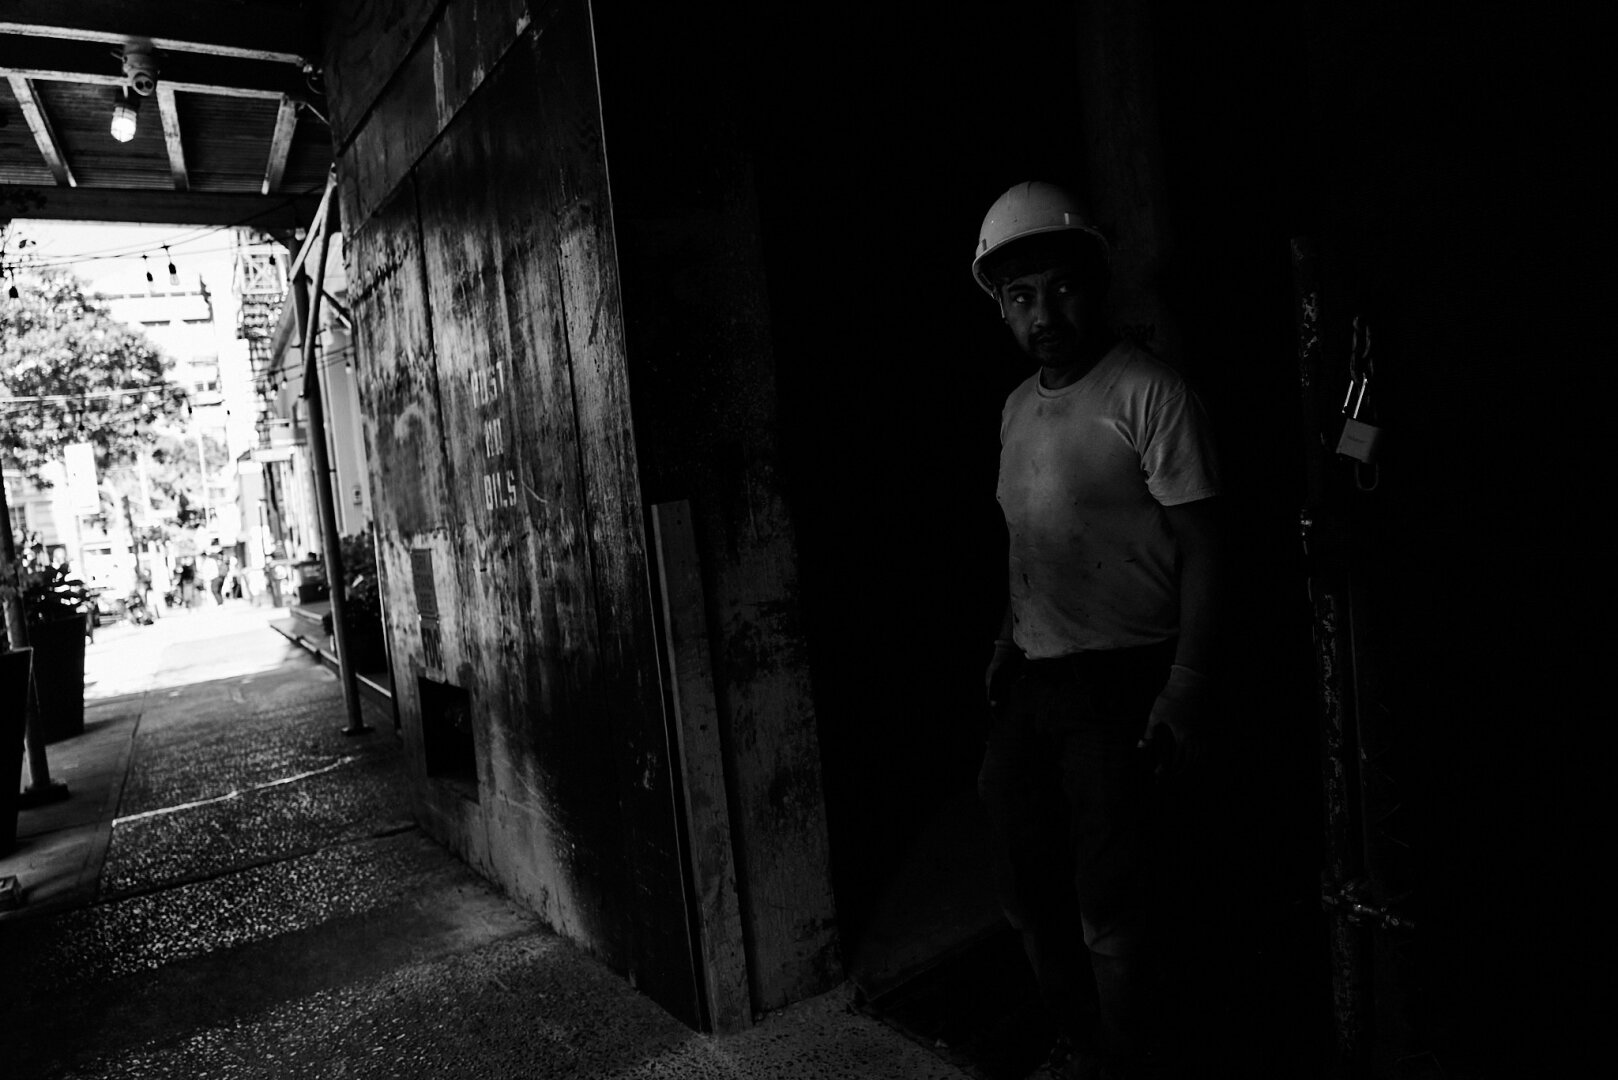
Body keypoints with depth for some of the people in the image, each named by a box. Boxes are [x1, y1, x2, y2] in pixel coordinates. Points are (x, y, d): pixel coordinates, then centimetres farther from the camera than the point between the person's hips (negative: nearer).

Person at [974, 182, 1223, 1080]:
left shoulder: (1149, 393, -10)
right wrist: (1004, 645, 13)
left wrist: (1185, 692, -18)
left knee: (1107, 910, 1)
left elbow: (1200, 549, -12)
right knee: (1029, 894, 17)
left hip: (1117, 681, -7)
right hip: (1030, 678, 7)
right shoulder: (1017, 407, 11)